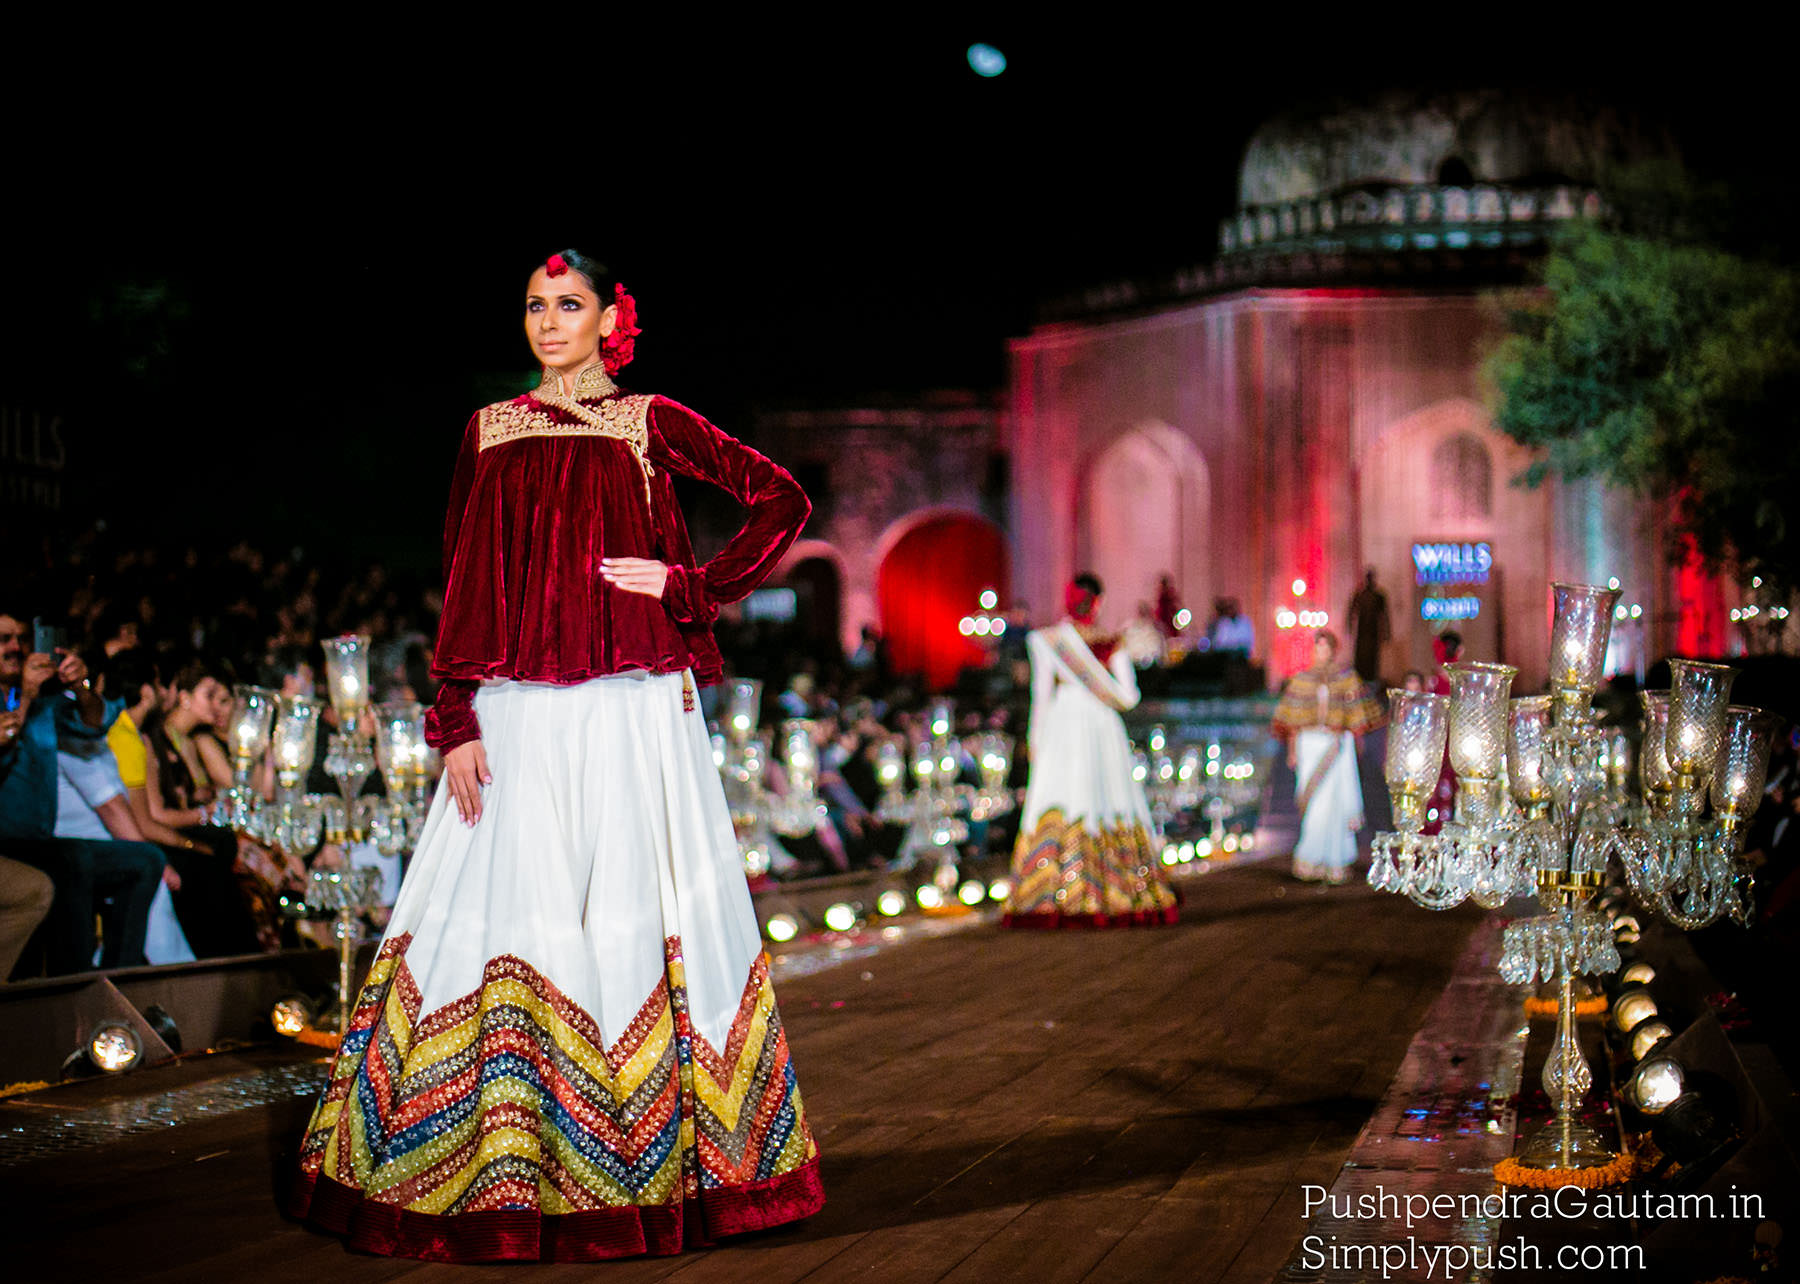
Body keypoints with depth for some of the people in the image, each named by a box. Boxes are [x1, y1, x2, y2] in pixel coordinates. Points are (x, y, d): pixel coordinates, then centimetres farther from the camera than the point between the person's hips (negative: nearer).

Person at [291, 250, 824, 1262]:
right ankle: (502, 1170, 5)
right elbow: (464, 586, 8)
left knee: (634, 914, -1)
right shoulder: (490, 432, 12)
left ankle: (649, 1163, 7)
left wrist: (695, 589, -2)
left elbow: (783, 499, 7)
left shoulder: (652, 424, 7)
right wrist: (457, 723, 0)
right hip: (517, 718, 2)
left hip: (632, 712, -2)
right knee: (507, 910, -1)